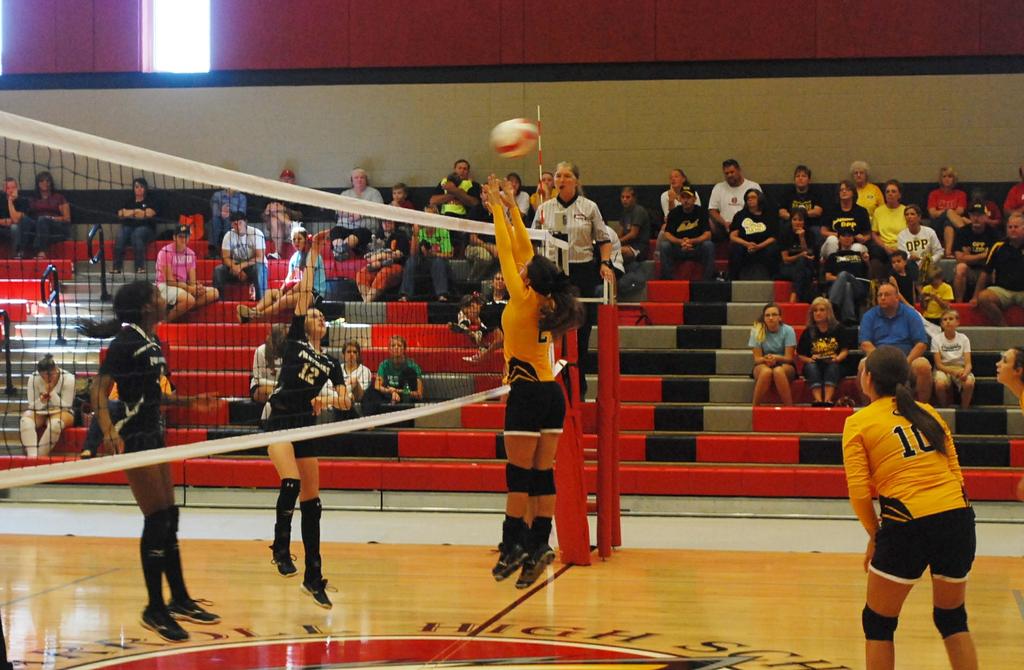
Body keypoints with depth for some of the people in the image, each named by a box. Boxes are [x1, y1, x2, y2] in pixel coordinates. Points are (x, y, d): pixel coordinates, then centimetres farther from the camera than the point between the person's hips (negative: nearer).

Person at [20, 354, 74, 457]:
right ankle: (32, 455, -45)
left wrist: (52, 392, -24)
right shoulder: (34, 379, -9)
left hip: (61, 413, -2)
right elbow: (32, 406, -3)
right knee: (25, 420, -33)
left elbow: (65, 407, -13)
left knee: (56, 423, -40)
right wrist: (42, 401, -25)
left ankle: (39, 455, -35)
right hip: (40, 413, 2)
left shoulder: (68, 379, -14)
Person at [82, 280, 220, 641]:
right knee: (157, 521, -6)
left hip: (154, 435, 9)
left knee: (169, 520, 13)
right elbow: (99, 391, -22)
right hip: (134, 438, -9)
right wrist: (108, 431, -35)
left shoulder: (153, 342, 11)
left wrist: (188, 401, 22)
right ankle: (155, 609, 4)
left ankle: (179, 600, 23)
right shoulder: (126, 342, -16)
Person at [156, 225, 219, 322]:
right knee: (189, 299, -37)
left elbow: (192, 279, 6)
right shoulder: (165, 252, -10)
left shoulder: (191, 254, 10)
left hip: (184, 286, 8)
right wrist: (189, 288, -21)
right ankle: (165, 322, -18)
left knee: (214, 293, -10)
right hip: (166, 287, -8)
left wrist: (196, 287, -18)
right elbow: (169, 280, -15)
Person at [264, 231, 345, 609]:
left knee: (311, 500, 3)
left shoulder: (331, 363, 16)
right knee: (290, 482, -27)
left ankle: (313, 577, 6)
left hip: (307, 427, 4)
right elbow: (303, 292, 2)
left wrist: (328, 400, -12)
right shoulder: (294, 340, 7)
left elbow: (345, 401, 9)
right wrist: (312, 255, 2)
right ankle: (280, 546, -11)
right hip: (280, 421, -4)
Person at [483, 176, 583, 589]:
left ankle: (513, 546, -2)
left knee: (519, 474, -4)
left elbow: (508, 252, -5)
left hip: (527, 395, -7)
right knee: (542, 474, 5)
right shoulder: (547, 302, 6)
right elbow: (524, 250, 14)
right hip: (551, 393, 7)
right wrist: (512, 207, 19)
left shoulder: (523, 300, -11)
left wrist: (498, 209, 2)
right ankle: (539, 546, 5)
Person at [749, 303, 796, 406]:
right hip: (762, 366, 1)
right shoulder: (757, 331, -4)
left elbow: (789, 358, -9)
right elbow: (757, 358, -5)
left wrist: (776, 358, -30)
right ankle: (755, 408, -30)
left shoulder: (788, 330, -7)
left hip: (784, 365, -1)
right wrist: (765, 359, -29)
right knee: (766, 371, -36)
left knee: (778, 371, -37)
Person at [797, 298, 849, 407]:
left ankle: (828, 399, -56)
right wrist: (810, 359, -11)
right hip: (814, 364, 0)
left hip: (834, 364, 0)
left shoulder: (837, 329, 9)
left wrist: (837, 358, -13)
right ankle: (818, 399, -55)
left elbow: (845, 350, 7)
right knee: (811, 366, -34)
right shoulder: (808, 332, 9)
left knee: (832, 367, -35)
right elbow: (800, 355, 8)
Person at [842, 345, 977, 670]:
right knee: (952, 618, 22)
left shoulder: (858, 423, 3)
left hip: (908, 524, -5)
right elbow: (955, 472, 14)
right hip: (958, 516, 5)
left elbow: (859, 491, -3)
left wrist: (874, 535, 10)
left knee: (878, 622, 13)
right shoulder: (928, 413, 16)